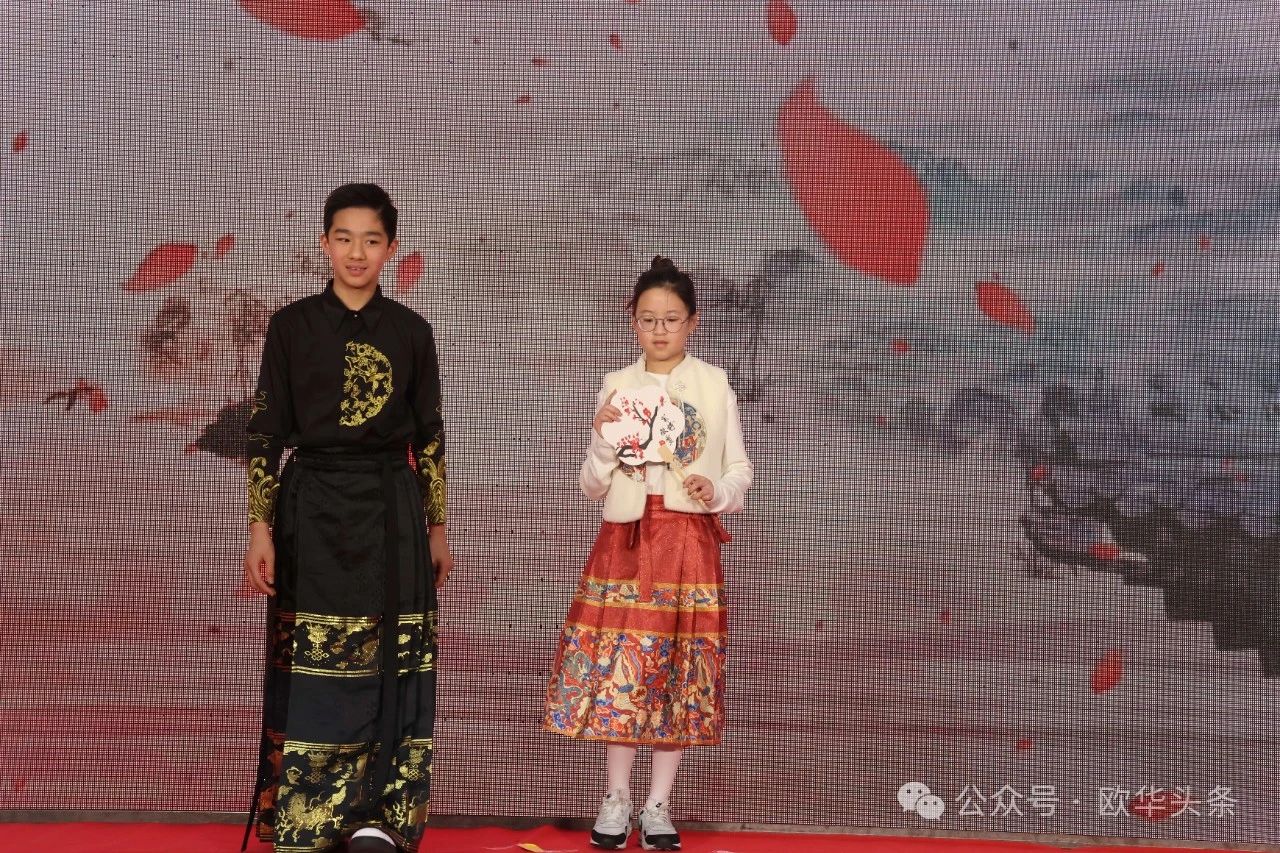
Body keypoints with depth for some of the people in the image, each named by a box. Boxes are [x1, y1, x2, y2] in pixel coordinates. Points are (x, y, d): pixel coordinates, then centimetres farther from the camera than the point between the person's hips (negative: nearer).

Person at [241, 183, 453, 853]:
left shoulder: (410, 332, 6)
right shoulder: (292, 326, 1)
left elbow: (430, 436, 10)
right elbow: (264, 432, 1)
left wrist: (436, 529, 8)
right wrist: (260, 528, -6)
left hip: (389, 514, 1)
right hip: (312, 512, -1)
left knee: (389, 667, 1)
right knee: (311, 668, -1)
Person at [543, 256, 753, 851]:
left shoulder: (714, 385, 5)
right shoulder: (617, 387, 6)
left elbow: (739, 468, 8)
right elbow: (593, 487, 6)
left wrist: (720, 493, -13)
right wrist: (604, 439, -12)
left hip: (690, 541, 0)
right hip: (626, 540, 0)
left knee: (680, 671, 1)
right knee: (617, 667, -2)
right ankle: (616, 799, 11)